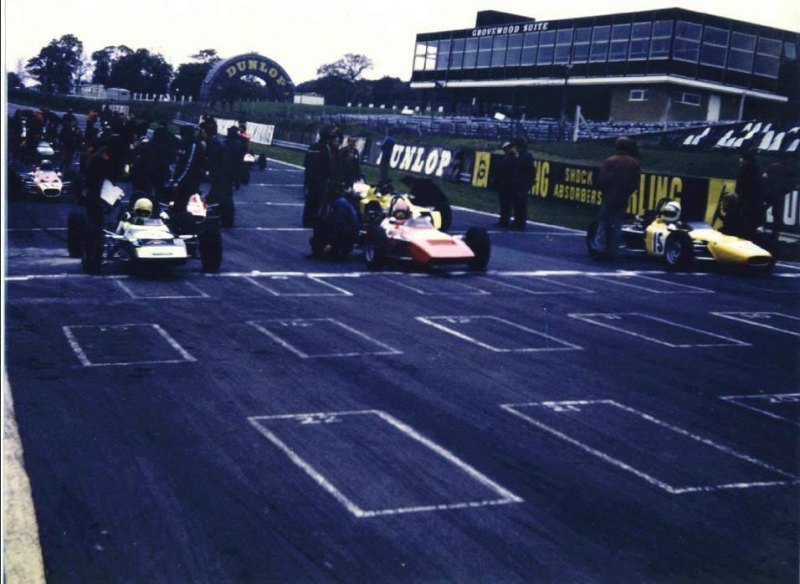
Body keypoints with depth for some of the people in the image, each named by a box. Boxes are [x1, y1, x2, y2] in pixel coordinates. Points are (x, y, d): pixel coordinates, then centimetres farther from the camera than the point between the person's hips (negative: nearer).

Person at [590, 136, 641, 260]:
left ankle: (599, 248, -2)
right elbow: (635, 183, 2)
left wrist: (604, 191, 8)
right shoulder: (635, 164, 1)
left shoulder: (610, 161, -9)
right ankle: (612, 252, 4)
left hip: (609, 198, -2)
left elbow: (602, 179, -10)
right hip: (623, 200, 2)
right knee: (617, 225, 7)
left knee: (603, 223, 7)